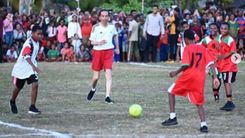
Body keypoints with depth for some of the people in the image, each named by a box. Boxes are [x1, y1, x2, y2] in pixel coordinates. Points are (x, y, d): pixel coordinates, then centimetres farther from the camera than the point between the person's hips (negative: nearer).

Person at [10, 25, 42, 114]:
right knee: (18, 87, 15)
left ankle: (32, 107, -15)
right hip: (21, 68, -5)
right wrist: (33, 66, -53)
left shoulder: (37, 42, 2)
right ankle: (12, 102, 45)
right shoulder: (29, 43, -24)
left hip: (31, 67, 5)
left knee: (35, 84, -17)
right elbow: (26, 56, -39)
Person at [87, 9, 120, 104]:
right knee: (96, 76, 4)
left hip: (109, 51, 1)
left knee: (108, 74, -13)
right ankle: (93, 89, 37)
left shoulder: (111, 26, 2)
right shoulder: (95, 27, -7)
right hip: (97, 52, -1)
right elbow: (92, 42, -5)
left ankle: (107, 97, -12)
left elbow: (115, 35, 23)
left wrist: (117, 47, 24)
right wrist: (99, 42, -25)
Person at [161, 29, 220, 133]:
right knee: (199, 102, 11)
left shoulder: (187, 48, -3)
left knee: (171, 91, 16)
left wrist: (176, 73, 1)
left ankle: (173, 118, 9)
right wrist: (215, 77, 3)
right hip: (200, 78, 4)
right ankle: (203, 125, -7)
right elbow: (210, 63, 5)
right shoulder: (203, 49, 13)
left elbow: (186, 65, -12)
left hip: (189, 75, -4)